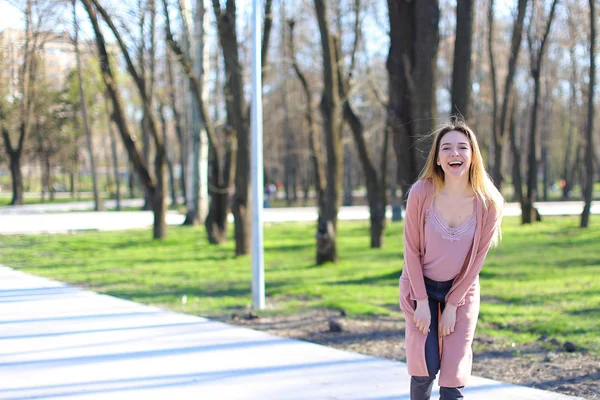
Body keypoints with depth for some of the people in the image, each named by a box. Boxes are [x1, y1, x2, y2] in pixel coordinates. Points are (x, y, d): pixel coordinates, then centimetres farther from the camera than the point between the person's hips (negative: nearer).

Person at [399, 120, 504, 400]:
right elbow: (412, 250, -12)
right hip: (421, 285, -1)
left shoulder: (489, 203, -18)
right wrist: (422, 302, -11)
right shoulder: (421, 193, -20)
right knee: (425, 368, -7)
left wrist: (452, 305, -8)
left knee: (453, 377, -5)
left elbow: (477, 259, -9)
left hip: (461, 289, 1)